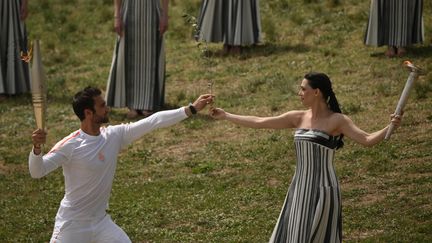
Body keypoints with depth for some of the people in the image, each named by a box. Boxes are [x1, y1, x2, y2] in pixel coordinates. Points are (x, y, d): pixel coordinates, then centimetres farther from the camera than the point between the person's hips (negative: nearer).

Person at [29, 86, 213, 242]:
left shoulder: (114, 136, -2)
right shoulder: (70, 146, -18)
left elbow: (154, 121, -2)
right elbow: (37, 172, -24)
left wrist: (191, 109, -2)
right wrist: (37, 148, -44)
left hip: (100, 222, 6)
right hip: (72, 226, -6)